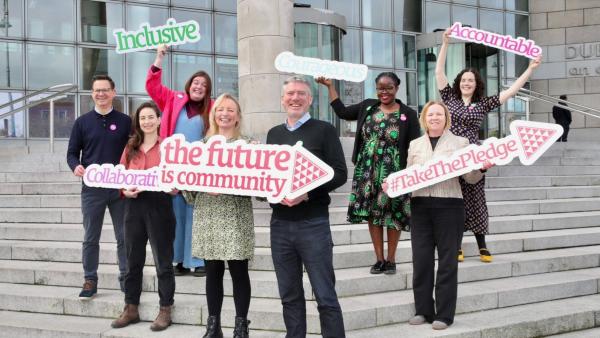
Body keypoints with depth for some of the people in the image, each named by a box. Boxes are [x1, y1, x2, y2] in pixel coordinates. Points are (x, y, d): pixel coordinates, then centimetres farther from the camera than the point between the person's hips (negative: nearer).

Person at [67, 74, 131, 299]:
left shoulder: (125, 121, 4)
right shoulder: (82, 122, 6)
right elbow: (72, 153, 8)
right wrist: (75, 167, -14)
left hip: (120, 187, 0)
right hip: (91, 188, 1)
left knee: (124, 236, 6)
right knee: (90, 237, 6)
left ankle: (126, 278, 16)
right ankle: (90, 281, 15)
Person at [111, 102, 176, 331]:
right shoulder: (130, 148, 12)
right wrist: (125, 190, -6)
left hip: (159, 207, -5)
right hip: (134, 207, 5)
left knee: (163, 262, 3)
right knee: (133, 261, 12)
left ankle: (165, 310, 12)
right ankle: (131, 309, 22)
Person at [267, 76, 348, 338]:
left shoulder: (324, 130, 0)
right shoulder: (274, 134, 15)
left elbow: (339, 173, -7)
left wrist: (307, 192, -20)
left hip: (313, 222, -4)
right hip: (280, 222, 5)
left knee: (325, 295, -2)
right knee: (289, 295, 11)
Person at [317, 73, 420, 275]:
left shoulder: (408, 114, -4)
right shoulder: (368, 106, 7)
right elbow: (342, 112, 15)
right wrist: (330, 85, 13)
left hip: (393, 173, -3)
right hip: (367, 172, 3)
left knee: (393, 215, 3)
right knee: (372, 213, 5)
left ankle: (391, 259, 16)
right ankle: (379, 259, 15)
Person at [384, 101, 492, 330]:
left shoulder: (460, 143, 6)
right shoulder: (415, 145, 13)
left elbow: (470, 178, 3)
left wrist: (482, 167, -17)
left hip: (449, 207, -3)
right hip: (420, 206, 3)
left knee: (447, 260, 2)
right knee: (421, 259, 5)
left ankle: (444, 315, 10)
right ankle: (423, 310, 17)